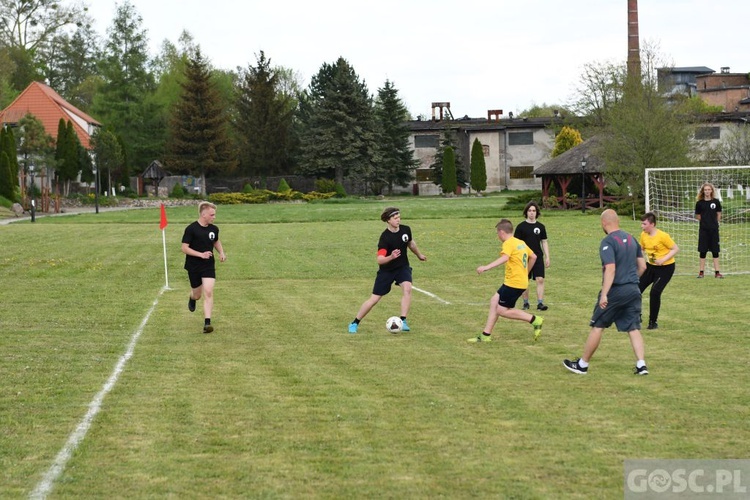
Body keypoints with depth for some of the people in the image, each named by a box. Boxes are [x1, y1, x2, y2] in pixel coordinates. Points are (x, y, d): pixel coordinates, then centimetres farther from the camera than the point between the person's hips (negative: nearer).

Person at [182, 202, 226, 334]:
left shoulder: (214, 229, 3)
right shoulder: (191, 229, -14)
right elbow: (184, 248, -15)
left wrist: (221, 252, 5)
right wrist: (201, 254, -24)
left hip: (209, 266, 3)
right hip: (193, 267, -3)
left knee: (208, 293, -14)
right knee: (197, 295, 11)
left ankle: (207, 323, -15)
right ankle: (192, 298, 51)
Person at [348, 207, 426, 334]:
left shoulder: (406, 230, -9)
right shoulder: (385, 238, -26)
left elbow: (410, 243, 15)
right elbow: (379, 260, -34)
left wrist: (419, 255, 30)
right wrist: (391, 257, -53)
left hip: (402, 266, 4)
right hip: (386, 270, -4)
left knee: (407, 288, -25)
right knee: (374, 299, -1)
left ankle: (403, 322, -17)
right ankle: (355, 323, 18)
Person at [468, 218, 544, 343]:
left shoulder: (508, 243, -13)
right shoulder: (521, 242, 14)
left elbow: (504, 258, -33)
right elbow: (533, 257, 23)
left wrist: (486, 267, -42)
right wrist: (526, 272, 34)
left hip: (514, 283, -10)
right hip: (521, 280, 10)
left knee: (502, 311, -4)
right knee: (495, 301, 10)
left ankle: (534, 320, -4)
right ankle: (485, 335, 10)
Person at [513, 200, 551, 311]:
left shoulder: (540, 226, 7)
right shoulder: (521, 227, -1)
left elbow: (544, 242, 12)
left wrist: (547, 257, 7)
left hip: (538, 257, 1)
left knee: (540, 280, -9)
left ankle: (540, 303, -8)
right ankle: (525, 303, 16)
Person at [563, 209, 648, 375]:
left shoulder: (608, 242, -13)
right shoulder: (631, 239, 10)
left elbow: (611, 269, -22)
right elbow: (642, 266, 14)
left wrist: (604, 294, -25)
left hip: (615, 291, -6)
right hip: (633, 290, 6)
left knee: (597, 326, 4)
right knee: (634, 328, 7)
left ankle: (582, 364, 13)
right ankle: (641, 365, -3)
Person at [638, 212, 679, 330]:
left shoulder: (662, 236, -22)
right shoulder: (643, 235, -4)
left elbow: (676, 249, -16)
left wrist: (663, 260, -25)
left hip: (665, 268, -6)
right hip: (650, 266, 6)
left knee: (655, 292, -16)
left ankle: (653, 322, 2)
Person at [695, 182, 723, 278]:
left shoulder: (716, 202, 0)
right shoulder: (699, 203, -1)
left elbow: (719, 214, 10)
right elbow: (698, 216, 8)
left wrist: (714, 222, 8)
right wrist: (705, 221, 4)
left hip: (714, 230, 0)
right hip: (703, 230, 0)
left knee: (715, 251, 3)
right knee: (703, 251, 3)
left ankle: (717, 272, 7)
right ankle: (701, 272, 10)